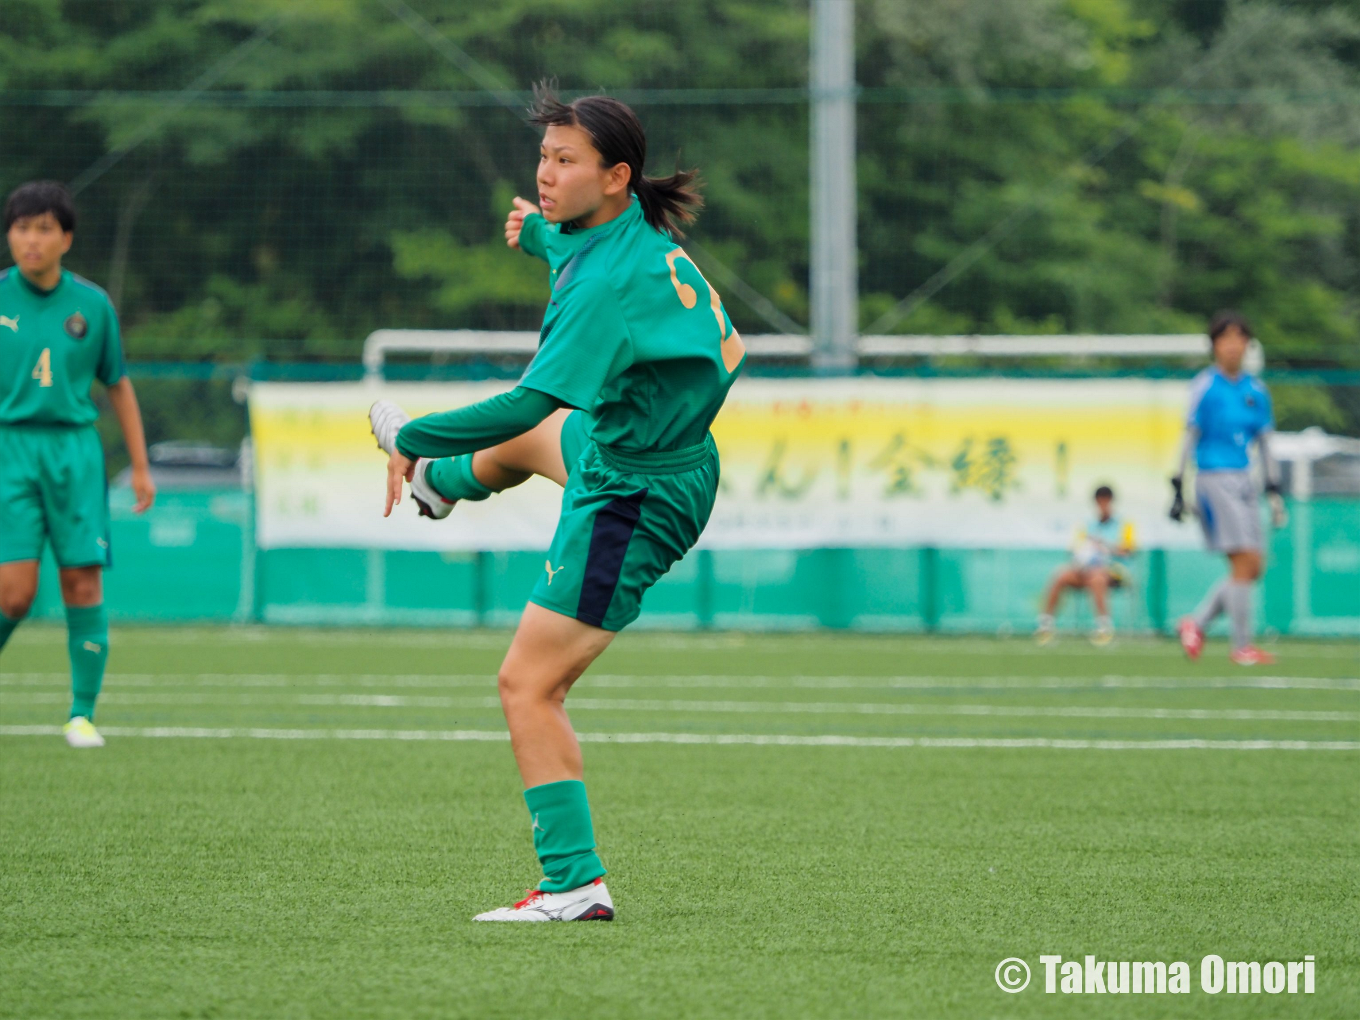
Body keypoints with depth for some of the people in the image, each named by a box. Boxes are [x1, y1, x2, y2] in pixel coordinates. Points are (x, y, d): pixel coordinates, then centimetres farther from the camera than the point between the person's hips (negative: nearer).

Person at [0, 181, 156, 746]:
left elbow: (118, 385, 15)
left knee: (83, 582, -5)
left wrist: (140, 466, 16)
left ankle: (82, 713, 4)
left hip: (75, 449, 2)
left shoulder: (91, 305, 5)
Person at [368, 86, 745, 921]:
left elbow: (530, 400, -39)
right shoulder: (638, 232, -3)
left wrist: (414, 438, -31)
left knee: (529, 686, -9)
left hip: (633, 506, -10)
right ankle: (442, 482, 76)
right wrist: (538, 234, 27)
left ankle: (577, 884, -11)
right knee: (529, 440, 39)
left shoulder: (612, 281, -32)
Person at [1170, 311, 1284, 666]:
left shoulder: (1256, 390, 10)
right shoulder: (1205, 387, -6)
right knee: (1243, 563, -11)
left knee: (1252, 568, 3)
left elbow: (1264, 443, 16)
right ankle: (1241, 646, -3)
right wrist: (1178, 488, -7)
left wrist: (1275, 492, 14)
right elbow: (1189, 438, -5)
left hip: (1243, 481, 6)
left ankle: (1196, 624, 17)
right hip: (1214, 479, -6)